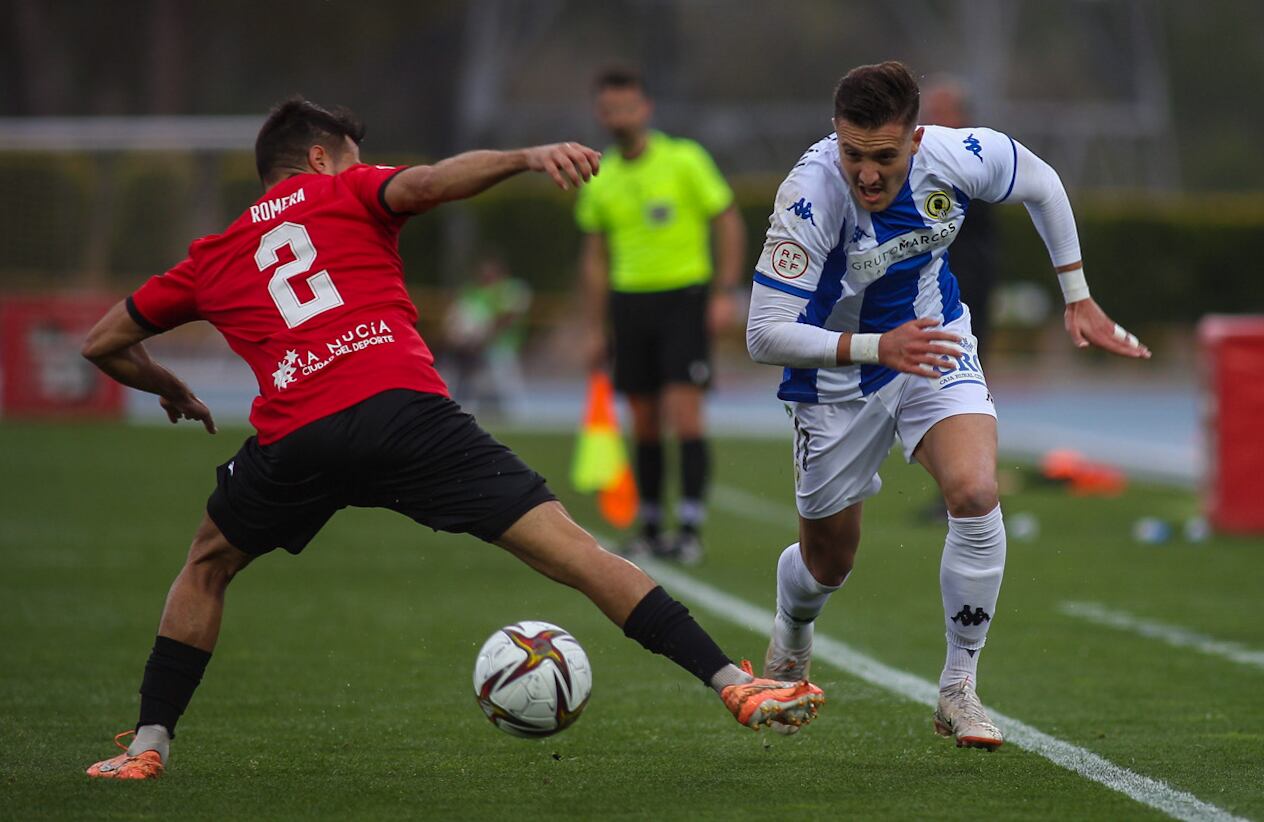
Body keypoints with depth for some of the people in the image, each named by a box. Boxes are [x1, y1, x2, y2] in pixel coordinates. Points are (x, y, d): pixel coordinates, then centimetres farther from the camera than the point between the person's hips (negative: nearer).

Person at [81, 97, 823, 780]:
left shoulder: (210, 260, 30)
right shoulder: (348, 193, 22)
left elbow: (104, 344, 37)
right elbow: (426, 182, -2)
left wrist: (170, 389, 55)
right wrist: (528, 157, -12)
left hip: (295, 436, 2)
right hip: (404, 409, -2)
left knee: (207, 567, 31)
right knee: (567, 546, -3)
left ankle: (148, 744, 22)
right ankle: (734, 684, -11)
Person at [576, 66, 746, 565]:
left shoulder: (685, 160, -6)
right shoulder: (600, 180, 7)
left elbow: (729, 223, -2)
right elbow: (595, 257, 15)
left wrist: (725, 293, -11)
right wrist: (595, 330, 12)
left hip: (685, 298, -4)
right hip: (630, 302, 4)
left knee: (684, 413, -13)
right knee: (644, 423, 5)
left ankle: (691, 529, -13)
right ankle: (649, 529, 14)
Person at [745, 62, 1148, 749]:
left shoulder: (958, 157, -23)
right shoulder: (810, 195, -34)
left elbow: (1042, 186, 1)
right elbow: (764, 335, -34)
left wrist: (1078, 299, 5)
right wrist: (876, 347, -45)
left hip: (935, 344, 2)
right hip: (838, 380, -2)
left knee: (975, 494, -25)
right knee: (827, 565, 13)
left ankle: (959, 690, -9)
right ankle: (789, 638, 52)